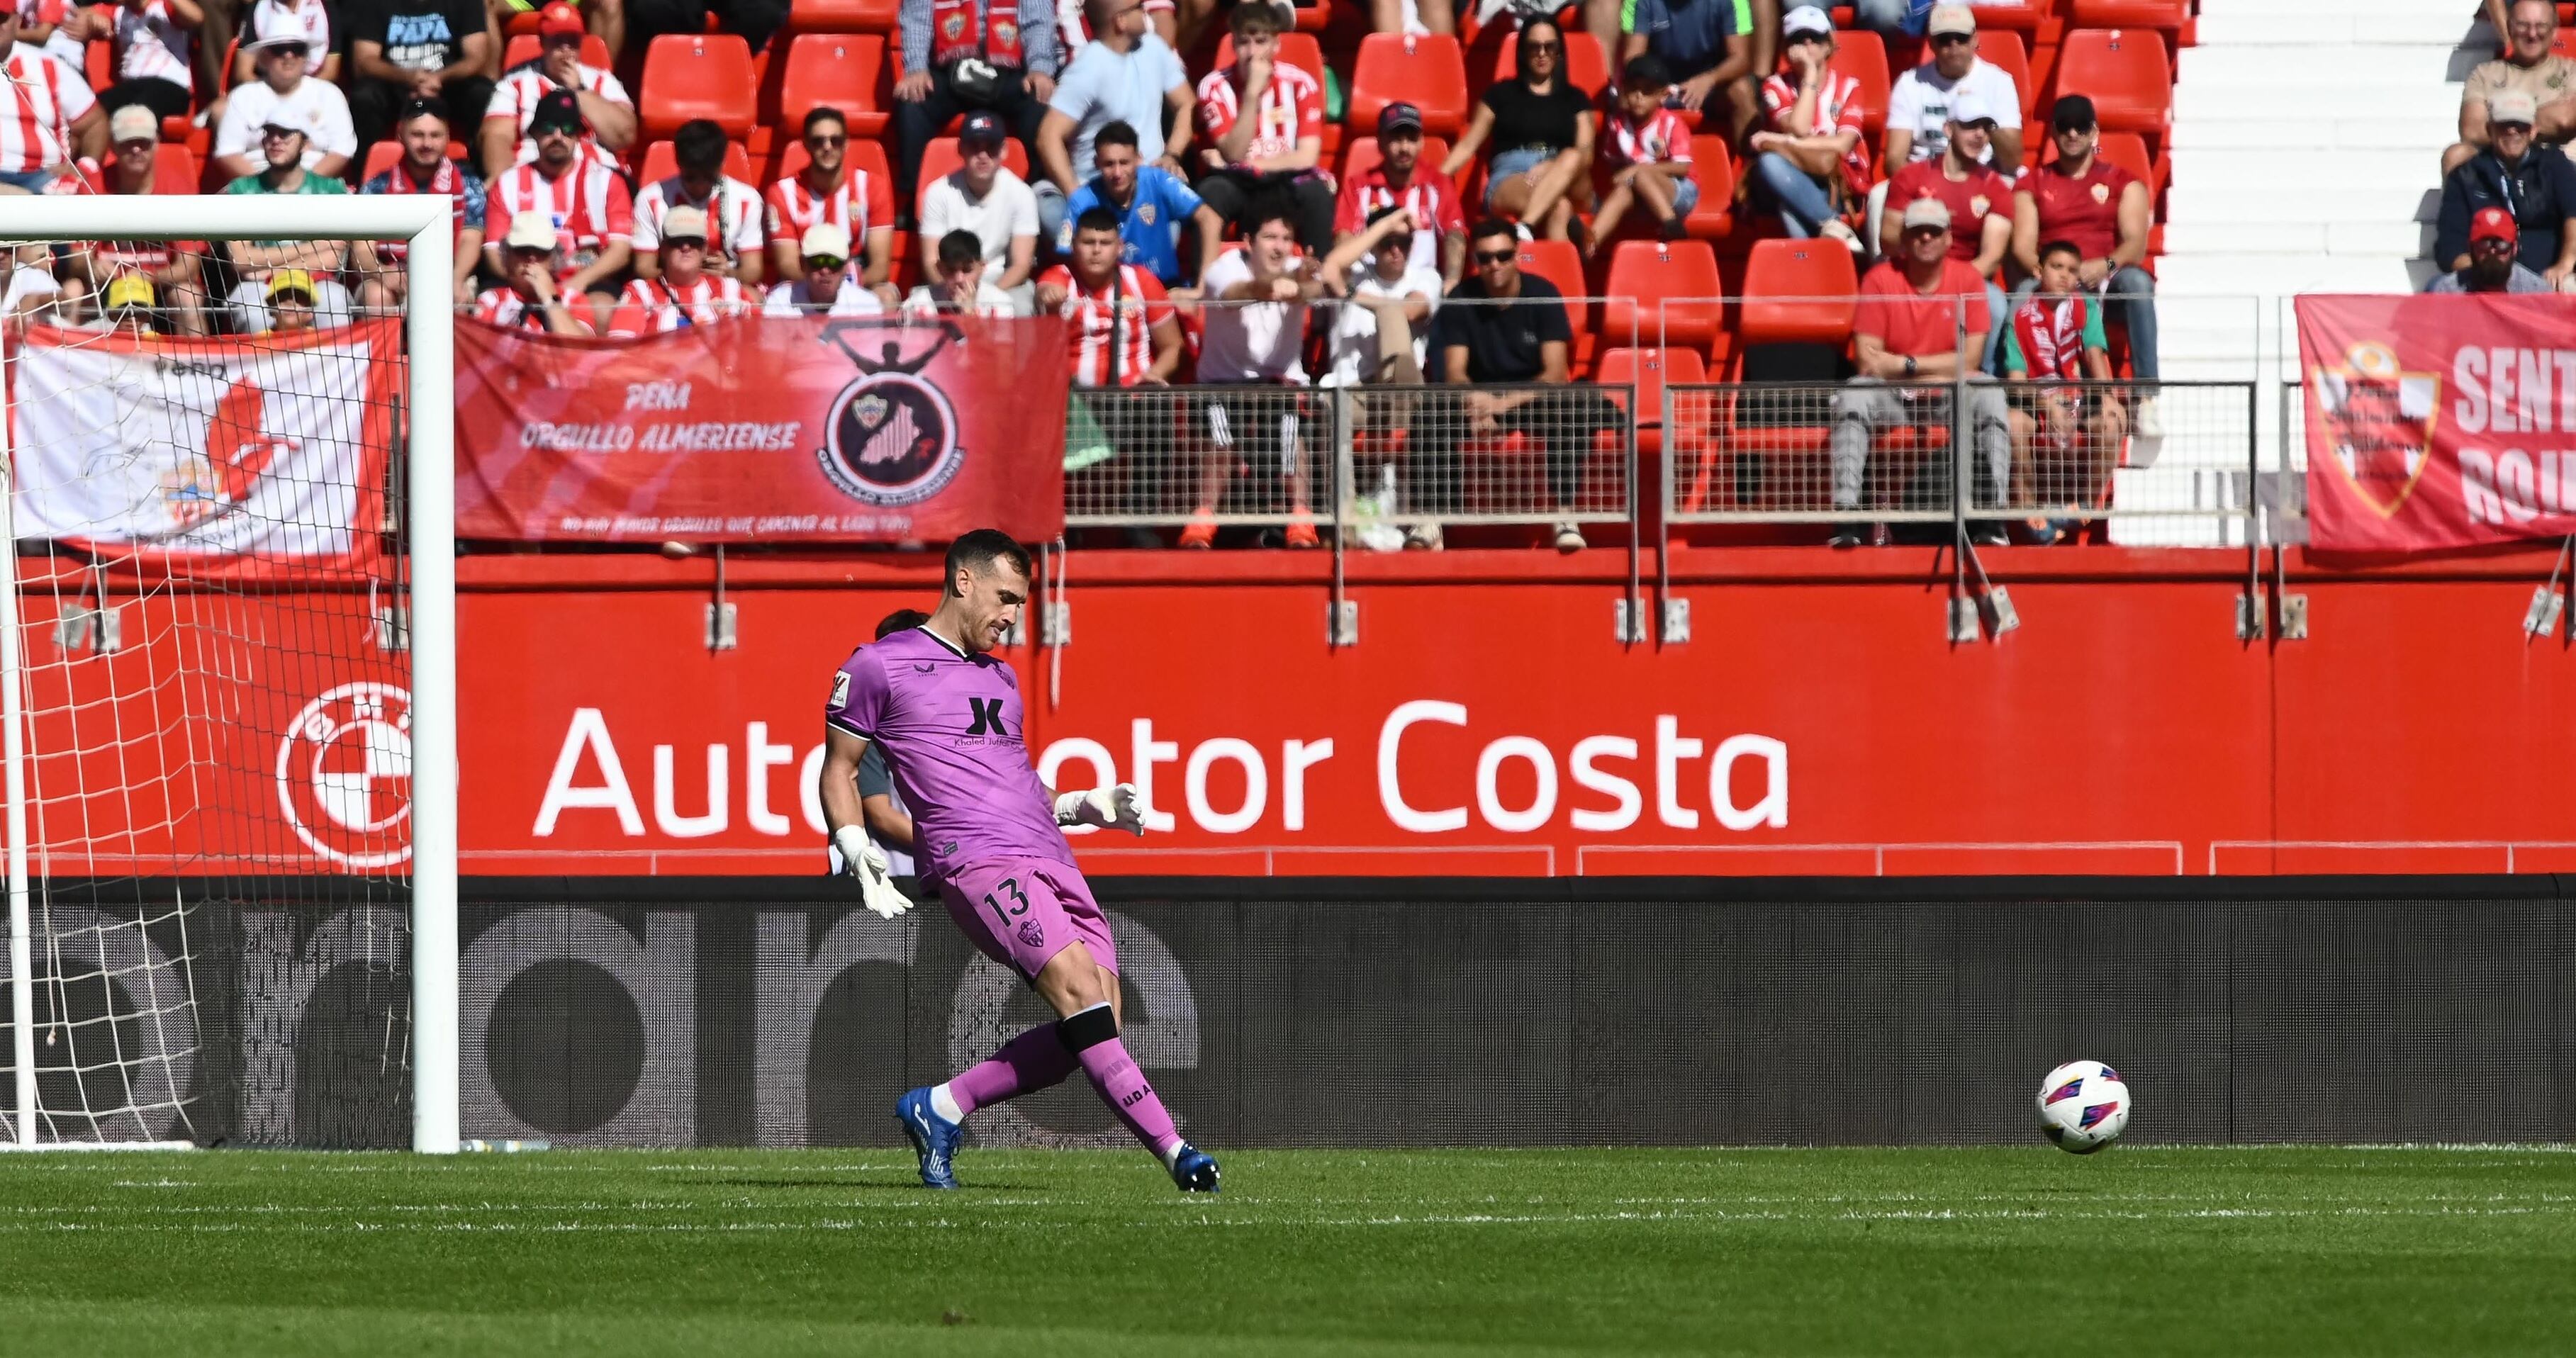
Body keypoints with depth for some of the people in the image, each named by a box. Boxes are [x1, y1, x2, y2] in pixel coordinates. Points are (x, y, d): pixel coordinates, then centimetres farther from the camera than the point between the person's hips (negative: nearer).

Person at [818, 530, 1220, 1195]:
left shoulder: (1000, 678, 27)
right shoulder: (880, 666, 6)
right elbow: (839, 768, 10)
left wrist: (1087, 806, 20)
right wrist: (857, 850, -5)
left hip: (1052, 862, 8)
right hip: (976, 861, -8)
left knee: (1094, 1027, -6)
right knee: (1079, 985, -24)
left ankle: (938, 1108, 9)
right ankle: (1172, 1150, -27)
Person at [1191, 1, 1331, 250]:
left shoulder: (1300, 84, -3)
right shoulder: (1215, 86, -5)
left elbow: (1307, 157, -9)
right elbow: (1234, 154, -15)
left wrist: (1242, 166, -12)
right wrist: (1252, 93, -23)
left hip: (1287, 189, 0)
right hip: (1236, 185, 0)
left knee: (1316, 192, -32)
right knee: (1212, 191, -34)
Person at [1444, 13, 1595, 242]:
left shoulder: (1575, 99, 20)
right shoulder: (1501, 93, 18)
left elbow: (1585, 154, 7)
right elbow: (1467, 146, 16)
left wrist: (1550, 168, -15)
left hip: (1568, 186, 2)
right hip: (1507, 181, -2)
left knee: (1571, 158, -37)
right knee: (1559, 209, -38)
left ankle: (1525, 228, -51)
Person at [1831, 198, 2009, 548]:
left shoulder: (1968, 282, -1)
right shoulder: (1880, 280, -4)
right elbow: (1867, 362, -10)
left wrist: (1905, 364, -11)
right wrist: (1939, 367, -11)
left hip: (1949, 400, 1)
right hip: (1891, 398, -1)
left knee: (1989, 393, -29)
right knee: (1854, 393, -31)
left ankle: (1991, 518, -32)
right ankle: (1846, 516, -38)